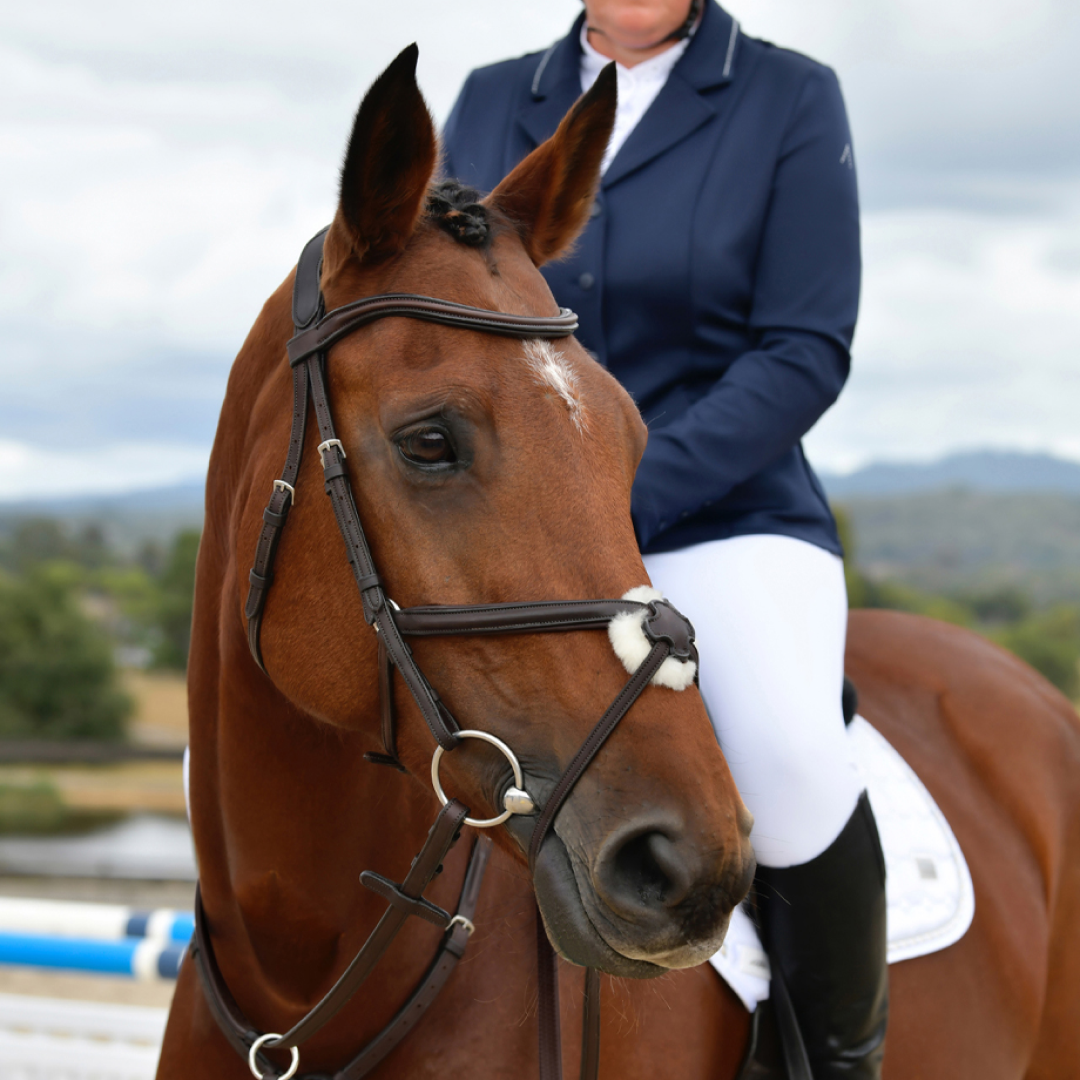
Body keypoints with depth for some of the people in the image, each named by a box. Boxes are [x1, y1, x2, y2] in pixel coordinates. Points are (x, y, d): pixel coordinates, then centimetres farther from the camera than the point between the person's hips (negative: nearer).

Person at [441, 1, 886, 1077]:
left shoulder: (791, 98, 1)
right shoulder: (489, 103, 12)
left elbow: (804, 354, -6)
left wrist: (621, 499, -17)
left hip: (714, 520, -4)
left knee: (787, 753, -35)